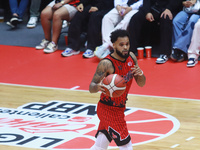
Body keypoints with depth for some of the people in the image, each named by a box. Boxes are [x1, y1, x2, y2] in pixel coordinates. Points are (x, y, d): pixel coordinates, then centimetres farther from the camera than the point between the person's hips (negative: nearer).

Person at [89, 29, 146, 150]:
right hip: (108, 109, -7)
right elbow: (91, 87, -19)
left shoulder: (131, 57, -1)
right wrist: (98, 87, -43)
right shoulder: (106, 64, -22)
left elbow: (141, 84, 4)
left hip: (120, 108, 7)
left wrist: (140, 74, -19)